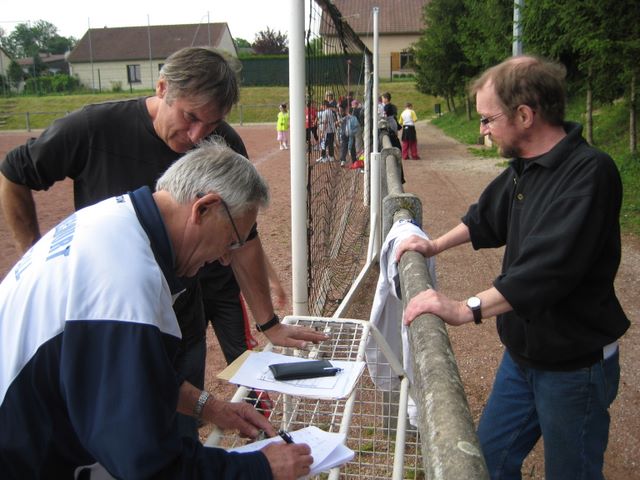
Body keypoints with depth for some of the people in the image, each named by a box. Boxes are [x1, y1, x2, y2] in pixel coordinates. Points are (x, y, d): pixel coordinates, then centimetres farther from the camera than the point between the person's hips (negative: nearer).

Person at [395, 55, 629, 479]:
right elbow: (490, 216, 20)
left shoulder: (590, 172, -25)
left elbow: (550, 265, -36)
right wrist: (436, 245, 16)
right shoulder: (524, 167, 2)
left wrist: (467, 310, -40)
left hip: (575, 364, -8)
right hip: (522, 352, 8)